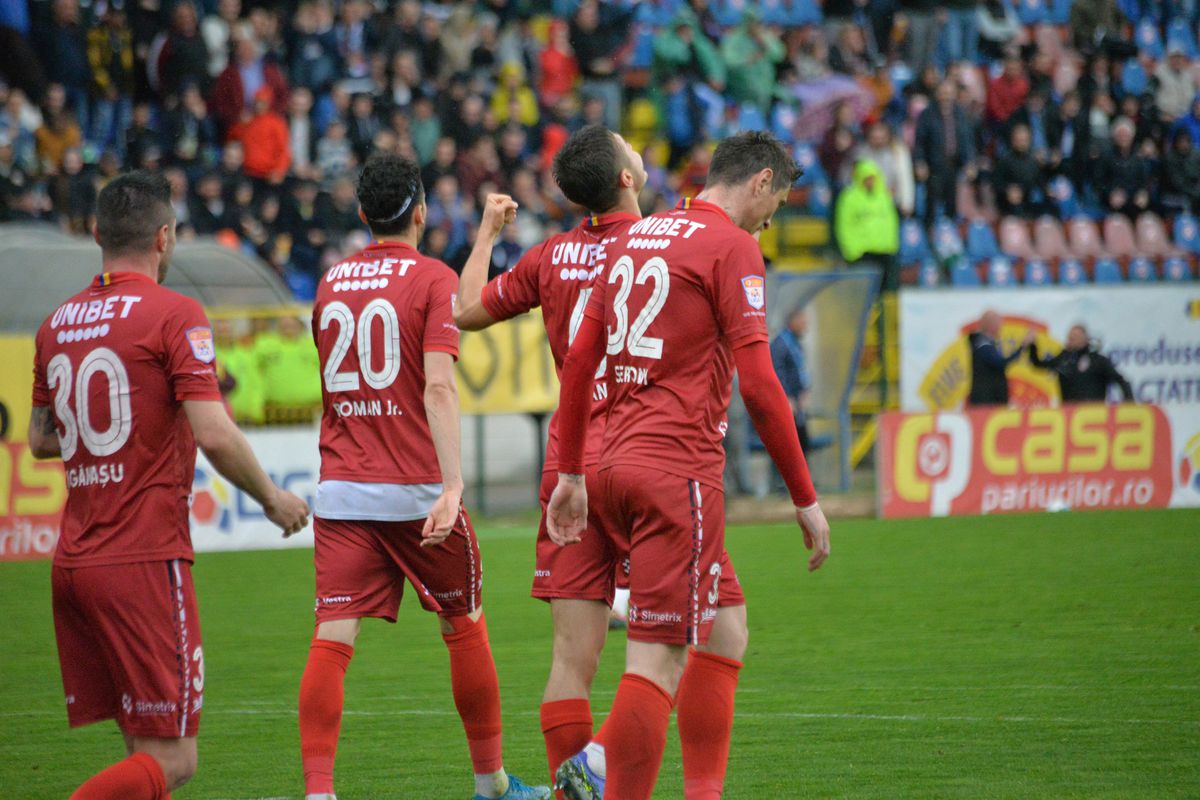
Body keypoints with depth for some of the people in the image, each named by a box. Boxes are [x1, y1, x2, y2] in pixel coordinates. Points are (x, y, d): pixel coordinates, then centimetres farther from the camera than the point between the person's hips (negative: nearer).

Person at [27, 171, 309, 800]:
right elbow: (214, 436, -14)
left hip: (72, 560, 7)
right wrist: (273, 499, 1)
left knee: (145, 746, 14)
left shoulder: (57, 323, 11)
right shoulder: (175, 315, -8)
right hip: (144, 560, -7)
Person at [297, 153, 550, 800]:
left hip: (340, 491, 3)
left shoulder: (331, 282, 10)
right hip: (415, 489, -3)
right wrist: (452, 485, -23)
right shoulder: (432, 279, -5)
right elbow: (437, 387, -17)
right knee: (464, 627, 14)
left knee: (332, 638, -5)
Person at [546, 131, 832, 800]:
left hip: (621, 463, 9)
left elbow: (580, 360, 17)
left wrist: (571, 474, 22)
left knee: (727, 628, 16)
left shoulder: (634, 237, 16)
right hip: (680, 469, -9)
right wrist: (806, 498, -7)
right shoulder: (732, 246, -7)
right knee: (661, 656, -8)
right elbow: (757, 383, -12)